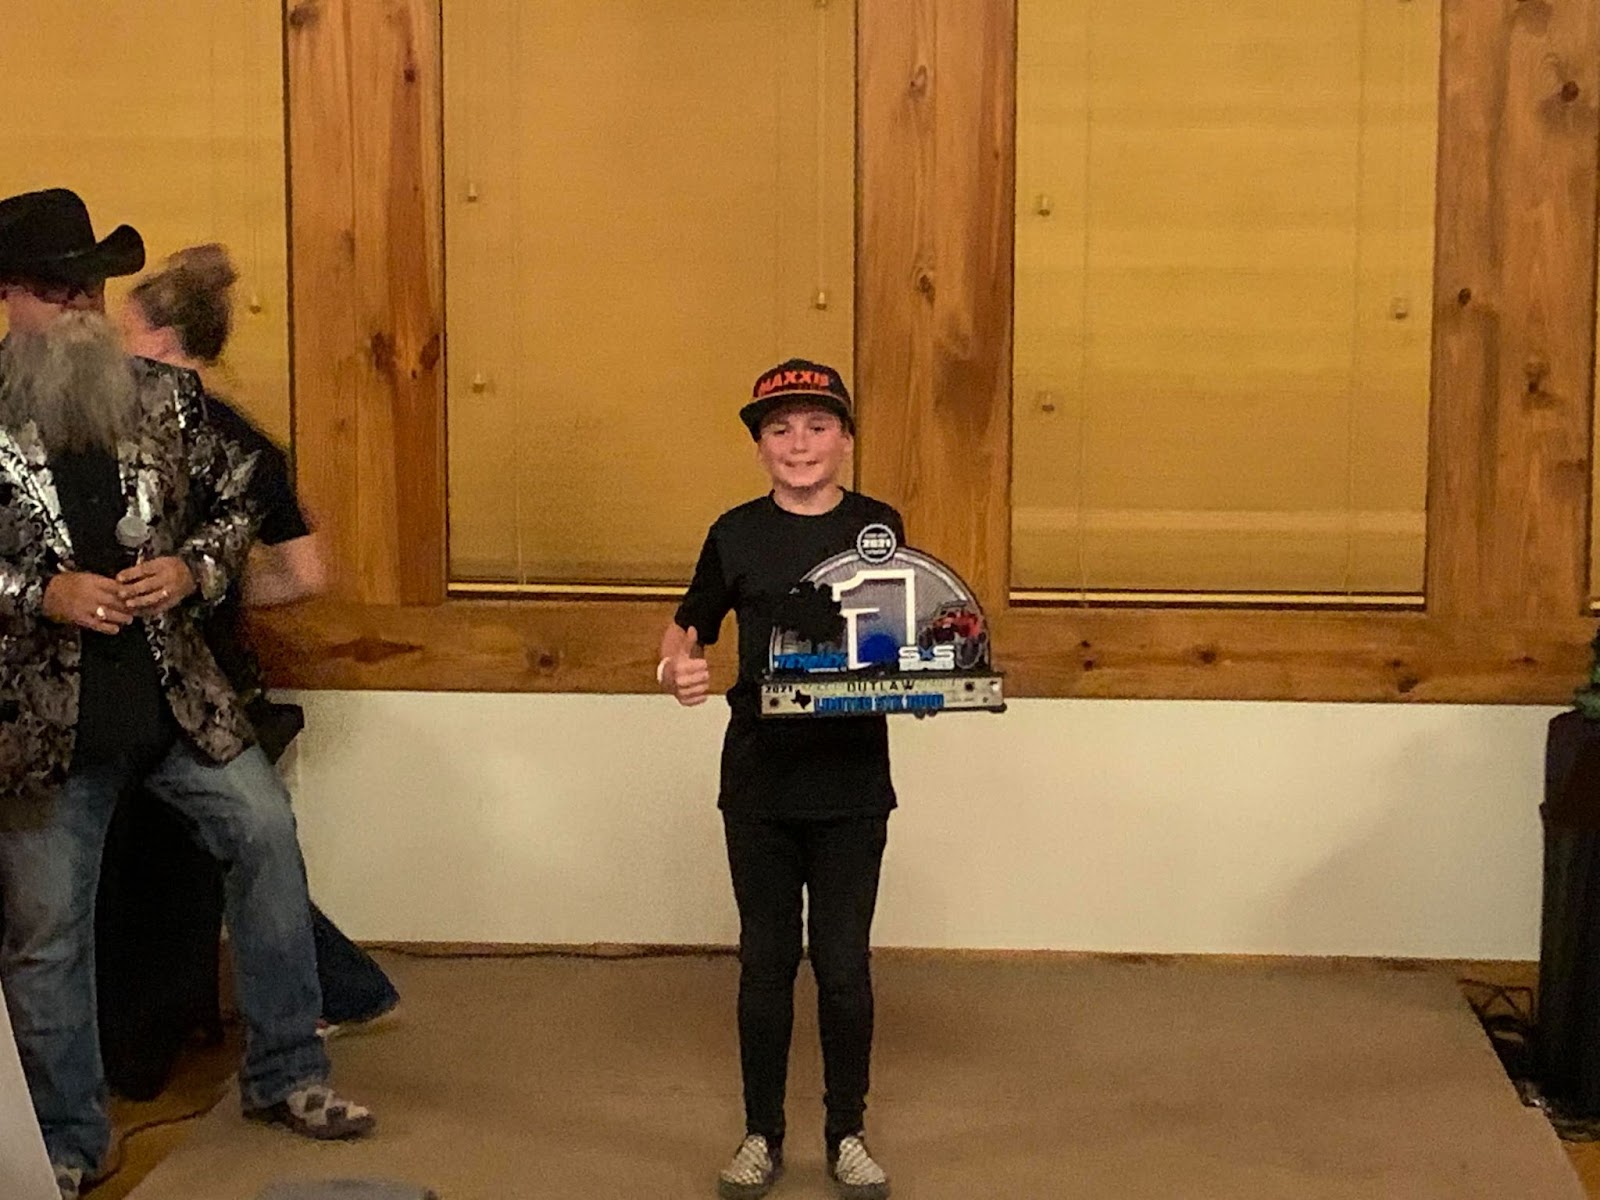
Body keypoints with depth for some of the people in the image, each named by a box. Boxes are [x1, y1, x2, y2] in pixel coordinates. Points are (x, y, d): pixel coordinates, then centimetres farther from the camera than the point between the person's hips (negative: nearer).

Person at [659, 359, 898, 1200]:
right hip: (759, 781, 1)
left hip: (852, 782, -1)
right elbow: (688, 626, 9)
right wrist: (675, 668, -13)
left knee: (843, 963, 5)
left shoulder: (878, 528, 1)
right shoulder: (737, 534, 1)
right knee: (766, 959, 10)